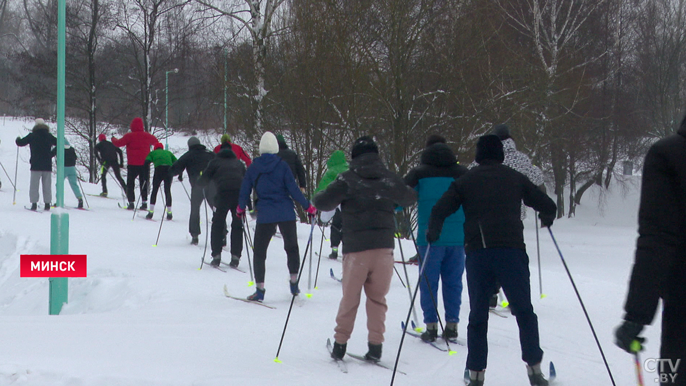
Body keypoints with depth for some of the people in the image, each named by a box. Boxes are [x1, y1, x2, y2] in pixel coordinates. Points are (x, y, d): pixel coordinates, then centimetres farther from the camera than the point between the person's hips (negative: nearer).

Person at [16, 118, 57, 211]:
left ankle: (34, 203, -5)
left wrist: (18, 139, 24)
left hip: (36, 165, -2)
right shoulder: (49, 136, 3)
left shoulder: (32, 136, -3)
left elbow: (21, 143, 2)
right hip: (47, 165, 2)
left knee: (34, 184, 1)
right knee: (47, 185, 7)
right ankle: (47, 203, 5)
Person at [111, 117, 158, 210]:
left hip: (132, 164, -3)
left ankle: (131, 203, 0)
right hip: (145, 164, 3)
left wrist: (113, 139, 13)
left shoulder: (129, 136, -10)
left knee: (130, 184, 7)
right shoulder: (147, 136, 1)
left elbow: (119, 143, -8)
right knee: (144, 183, 10)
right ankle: (144, 202, 2)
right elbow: (155, 141, 17)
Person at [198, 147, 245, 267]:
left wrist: (200, 181, 35)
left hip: (223, 194, -2)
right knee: (237, 226, 10)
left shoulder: (215, 162, 20)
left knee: (217, 225, 8)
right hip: (240, 193, 2)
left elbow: (204, 181, 14)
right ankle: (235, 257, 4)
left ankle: (216, 256, 3)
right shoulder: (239, 163, 29)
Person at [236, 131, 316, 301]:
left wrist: (241, 208, 23)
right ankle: (294, 282, 19)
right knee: (291, 247, 18)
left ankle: (260, 289, 3)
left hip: (265, 215, 0)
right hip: (286, 214, 0)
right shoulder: (282, 165, -4)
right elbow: (293, 190, -7)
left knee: (259, 251, 8)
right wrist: (308, 206, 2)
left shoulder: (253, 167, 0)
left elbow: (245, 191, 4)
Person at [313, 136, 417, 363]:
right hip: (384, 245, 2)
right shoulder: (390, 178, 5)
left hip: (356, 246, -1)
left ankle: (340, 343, 12)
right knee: (377, 297, 10)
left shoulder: (347, 179, -3)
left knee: (350, 297, 10)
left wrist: (317, 199, 16)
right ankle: (375, 344, 5)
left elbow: (323, 203, -6)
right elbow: (410, 198, 20)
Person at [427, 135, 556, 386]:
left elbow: (440, 210, 1)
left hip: (477, 252, 1)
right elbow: (548, 206, 14)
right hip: (511, 249, -1)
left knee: (478, 315, 8)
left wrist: (433, 234, 18)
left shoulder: (465, 181, 11)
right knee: (524, 311, 7)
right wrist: (546, 220, 36)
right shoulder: (515, 178, 12)